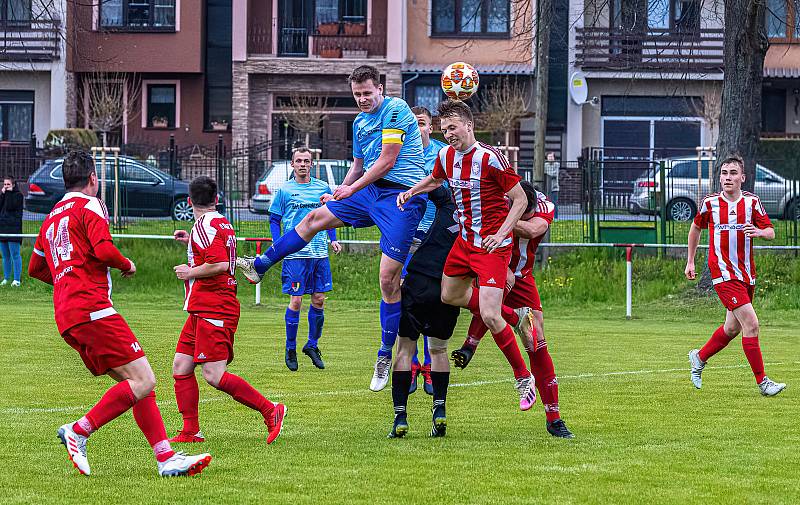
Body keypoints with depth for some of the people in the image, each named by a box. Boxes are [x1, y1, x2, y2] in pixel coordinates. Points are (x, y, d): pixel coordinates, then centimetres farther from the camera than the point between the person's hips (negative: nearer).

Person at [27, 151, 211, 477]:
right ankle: (78, 431, -14)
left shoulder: (51, 217, 25)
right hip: (92, 308, -9)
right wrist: (127, 265, 4)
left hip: (66, 316, 9)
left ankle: (166, 457, -3)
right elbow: (104, 250, -15)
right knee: (143, 382, -13)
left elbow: (35, 269, 35)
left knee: (138, 384, 6)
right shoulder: (89, 205, 0)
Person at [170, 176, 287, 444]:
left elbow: (220, 264, -26)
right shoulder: (222, 223, 16)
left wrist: (189, 272, -11)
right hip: (204, 309, 10)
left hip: (212, 310, -10)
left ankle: (270, 411, -11)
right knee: (180, 368, 7)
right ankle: (190, 431, 7)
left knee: (215, 376, -15)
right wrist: (190, 242, 33)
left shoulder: (205, 225, -13)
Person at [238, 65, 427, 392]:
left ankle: (386, 356, 1)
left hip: (401, 197, -8)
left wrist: (352, 189, -7)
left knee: (389, 278, -9)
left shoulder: (395, 109, -12)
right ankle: (259, 267, 22)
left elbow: (387, 161, -15)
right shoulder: (359, 122, 16)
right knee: (315, 218, 8)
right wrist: (341, 191, 14)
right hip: (370, 193, 8)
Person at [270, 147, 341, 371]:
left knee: (319, 300, 4)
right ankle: (290, 349, 7)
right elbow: (274, 220, 6)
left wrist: (333, 239, 6)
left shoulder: (323, 188, 9)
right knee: (296, 300, -5)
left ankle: (312, 345, 19)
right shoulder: (285, 191, 2)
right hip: (295, 254, -3)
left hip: (320, 253, 3)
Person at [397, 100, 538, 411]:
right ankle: (515, 317, 36)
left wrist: (501, 234, -24)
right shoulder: (446, 156, 2)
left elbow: (520, 199, -14)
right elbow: (435, 179, 27)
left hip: (492, 245, -9)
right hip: (464, 241, 9)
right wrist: (411, 191, 9)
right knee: (449, 295, 22)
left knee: (489, 315, -16)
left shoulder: (490, 158, -20)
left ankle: (524, 378, 1)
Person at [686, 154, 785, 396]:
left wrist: (759, 232, -22)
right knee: (751, 324, -15)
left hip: (746, 274, 4)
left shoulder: (752, 202, 2)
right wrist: (690, 262, 18)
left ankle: (699, 357, 40)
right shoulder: (710, 203, -1)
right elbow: (696, 228, 16)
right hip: (723, 274, -4)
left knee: (732, 328, 14)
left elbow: (771, 232, 1)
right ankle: (762, 382, -10)